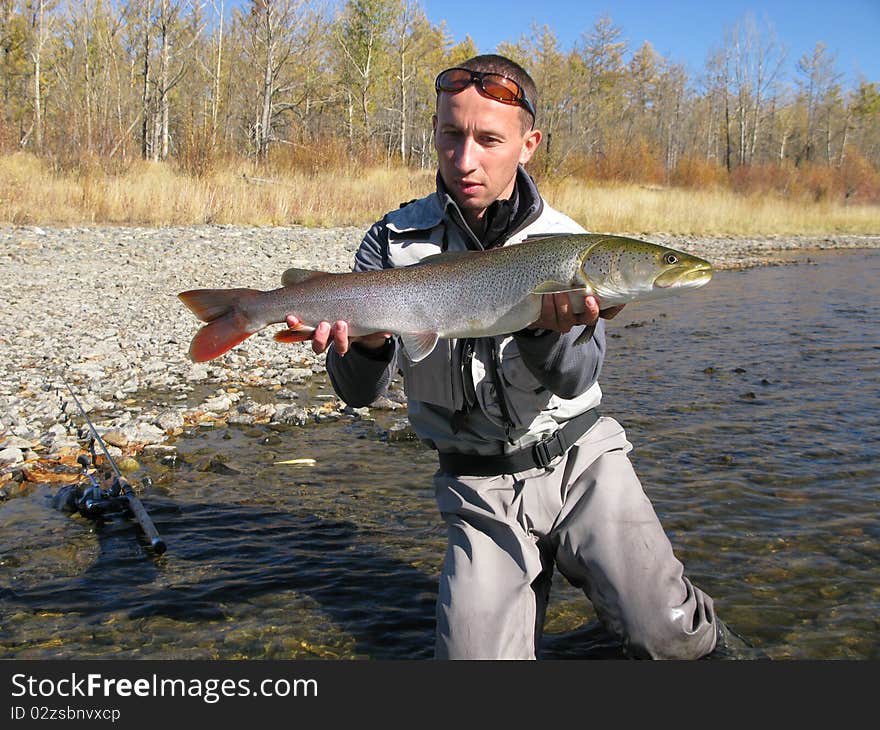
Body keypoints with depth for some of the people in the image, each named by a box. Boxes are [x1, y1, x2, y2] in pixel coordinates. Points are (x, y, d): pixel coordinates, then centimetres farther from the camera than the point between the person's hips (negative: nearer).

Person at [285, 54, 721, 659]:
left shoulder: (568, 244, -4)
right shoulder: (394, 242, -4)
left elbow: (575, 377, -18)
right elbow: (360, 393, -10)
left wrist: (548, 329, -40)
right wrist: (366, 345, -33)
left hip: (580, 457, 0)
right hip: (480, 489, 1)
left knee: (670, 637, -13)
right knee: (474, 656, -12)